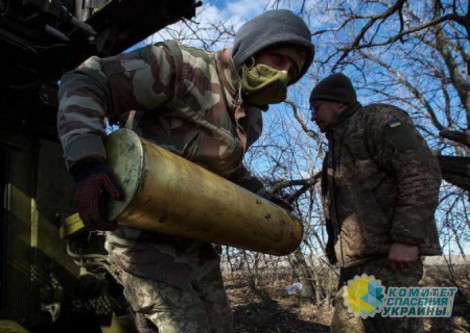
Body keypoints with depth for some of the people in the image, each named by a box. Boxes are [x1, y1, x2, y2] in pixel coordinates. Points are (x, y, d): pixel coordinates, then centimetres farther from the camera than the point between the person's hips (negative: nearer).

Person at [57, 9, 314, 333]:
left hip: (193, 242, 8)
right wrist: (87, 161, -37)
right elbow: (84, 84, -21)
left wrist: (266, 201, 18)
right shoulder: (184, 67, -17)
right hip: (146, 238, -8)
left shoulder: (252, 120, 8)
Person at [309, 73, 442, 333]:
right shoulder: (338, 145, 28)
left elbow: (421, 170, -14)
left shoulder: (377, 118, 0)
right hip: (356, 259, 9)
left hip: (388, 253, -9)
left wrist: (407, 238, -21)